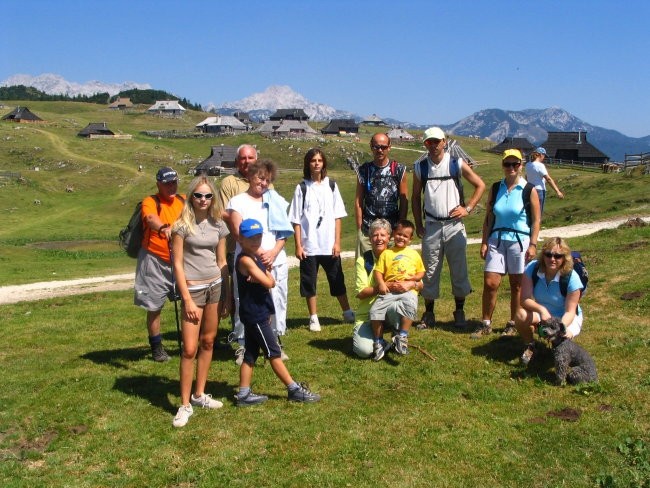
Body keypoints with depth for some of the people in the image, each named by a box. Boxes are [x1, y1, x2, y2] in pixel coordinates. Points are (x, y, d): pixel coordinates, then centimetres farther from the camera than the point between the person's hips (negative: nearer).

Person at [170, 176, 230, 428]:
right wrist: (187, 299, -13)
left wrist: (227, 295, 10)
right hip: (193, 289, -5)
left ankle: (199, 395, 24)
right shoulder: (182, 225, -7)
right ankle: (185, 405, 5)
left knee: (208, 342, 11)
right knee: (189, 349, -5)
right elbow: (177, 264, -8)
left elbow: (222, 262, 11)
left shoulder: (218, 225, 6)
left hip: (215, 286, 5)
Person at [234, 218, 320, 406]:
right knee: (274, 353, 0)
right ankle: (294, 390, 8)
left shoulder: (257, 258, 11)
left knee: (251, 354, 12)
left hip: (259, 314, 9)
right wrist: (265, 276, -1)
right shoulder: (245, 260, -18)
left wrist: (263, 276, -15)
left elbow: (271, 281, 5)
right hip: (255, 315, -9)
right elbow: (268, 283, -22)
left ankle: (243, 394, 19)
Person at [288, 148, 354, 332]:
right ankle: (314, 318, 17)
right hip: (309, 246, -1)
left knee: (337, 280, 9)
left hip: (329, 245, 1)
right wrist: (298, 246, -6)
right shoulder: (302, 188, 0)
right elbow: (296, 220, -1)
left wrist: (337, 242, -3)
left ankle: (347, 312, 22)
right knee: (309, 282, 6)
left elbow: (338, 216, 4)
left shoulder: (331, 185, 5)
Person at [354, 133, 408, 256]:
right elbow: (358, 201, 5)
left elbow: (404, 201, 4)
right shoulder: (363, 170, 4)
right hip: (367, 230, 1)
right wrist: (359, 228, 0)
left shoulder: (399, 170, 2)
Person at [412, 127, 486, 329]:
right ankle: (429, 314, 15)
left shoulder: (457, 164, -2)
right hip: (431, 226, 1)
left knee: (459, 270, 4)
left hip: (454, 225, -1)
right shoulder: (420, 168, 4)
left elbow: (480, 185, 5)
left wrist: (467, 208, -5)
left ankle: (459, 312, 17)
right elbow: (415, 197, 11)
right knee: (429, 271, 5)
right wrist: (418, 224, 5)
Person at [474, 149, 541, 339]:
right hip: (496, 240, 2)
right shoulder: (495, 188, 6)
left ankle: (513, 324, 21)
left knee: (516, 285, 7)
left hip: (519, 241, -2)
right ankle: (486, 324, 10)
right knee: (490, 283, -2)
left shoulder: (529, 190, -3)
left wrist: (533, 245, -8)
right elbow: (488, 218, 8)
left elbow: (536, 220, -2)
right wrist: (484, 242, 1)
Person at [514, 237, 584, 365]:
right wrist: (541, 309, -43)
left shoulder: (572, 278, -25)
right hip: (542, 313, 2)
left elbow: (570, 311, -22)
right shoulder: (532, 268, -20)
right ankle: (530, 346, 0)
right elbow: (525, 299, -22)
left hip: (566, 318, -2)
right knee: (521, 315, -30)